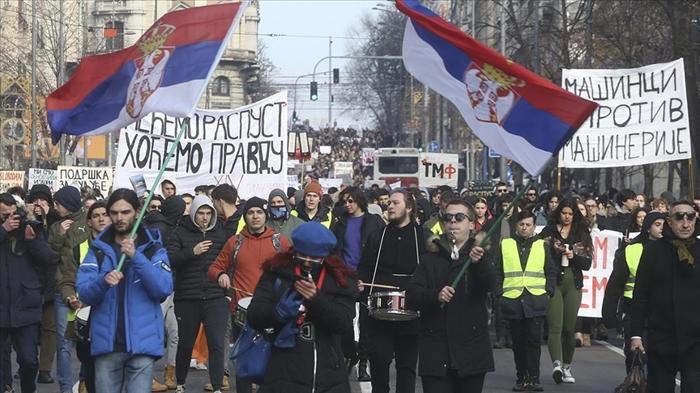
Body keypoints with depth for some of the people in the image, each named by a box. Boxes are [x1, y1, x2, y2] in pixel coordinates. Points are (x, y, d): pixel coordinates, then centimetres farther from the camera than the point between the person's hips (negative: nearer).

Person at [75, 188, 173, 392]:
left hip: (142, 343, -2)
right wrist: (103, 281, -23)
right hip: (107, 344, 2)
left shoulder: (153, 248, 4)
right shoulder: (98, 249, 8)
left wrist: (136, 257, -20)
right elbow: (84, 293, -2)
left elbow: (164, 289, -10)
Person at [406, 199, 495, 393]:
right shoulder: (430, 260, 12)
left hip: (472, 352, 0)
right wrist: (435, 296, -18)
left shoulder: (480, 257, 8)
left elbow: (490, 284, -13)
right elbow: (411, 296, 3)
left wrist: (479, 262, -34)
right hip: (436, 353, 0)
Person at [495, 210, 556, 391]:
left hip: (535, 301, -1)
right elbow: (497, 272, 11)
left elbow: (551, 272, 13)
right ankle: (521, 378, 10)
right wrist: (499, 293, 1)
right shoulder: (505, 245, 12)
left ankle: (533, 378, -6)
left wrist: (548, 293, 1)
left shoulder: (542, 246, 12)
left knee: (534, 340, -8)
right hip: (512, 300, 1)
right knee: (518, 341, 4)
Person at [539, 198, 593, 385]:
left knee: (570, 328, 4)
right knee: (555, 326, -15)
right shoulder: (548, 232, 6)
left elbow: (587, 263, 7)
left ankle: (567, 367, 15)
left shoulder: (582, 235, 11)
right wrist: (553, 250, -14)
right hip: (553, 283, -2)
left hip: (573, 285, 2)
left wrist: (573, 256, -10)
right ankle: (557, 364, -29)